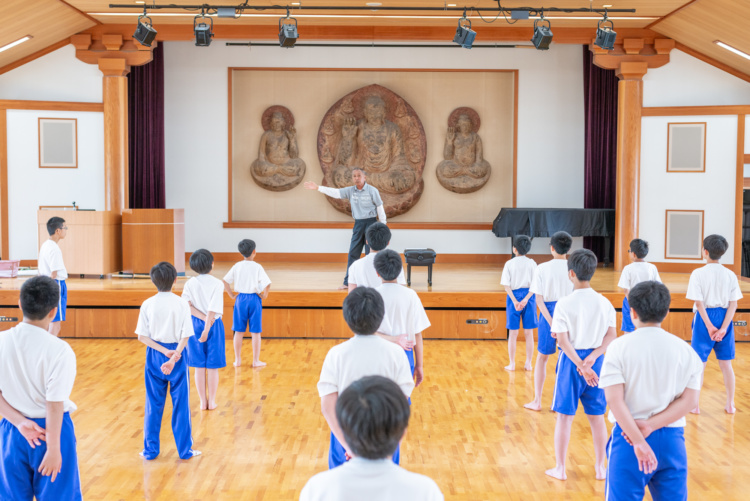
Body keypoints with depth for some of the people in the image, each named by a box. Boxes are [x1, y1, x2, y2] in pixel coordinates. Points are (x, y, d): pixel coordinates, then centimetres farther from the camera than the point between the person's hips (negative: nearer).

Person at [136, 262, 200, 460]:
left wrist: (165, 352, -11)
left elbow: (142, 336, -7)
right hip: (177, 354, -1)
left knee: (153, 405, 10)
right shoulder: (182, 304, -8)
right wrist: (174, 356, -18)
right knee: (181, 404, 7)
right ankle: (185, 450, 13)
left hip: (154, 355, 1)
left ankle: (150, 450, 17)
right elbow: (185, 336, -13)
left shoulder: (147, 304, -4)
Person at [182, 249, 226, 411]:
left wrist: (203, 318, -11)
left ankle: (203, 401, 16)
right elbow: (213, 309, -18)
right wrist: (206, 330, -17)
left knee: (199, 367, 10)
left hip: (195, 324, 3)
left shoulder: (190, 284, -2)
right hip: (214, 325, -2)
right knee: (212, 367, 8)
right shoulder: (217, 284, -11)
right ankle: (211, 401, 14)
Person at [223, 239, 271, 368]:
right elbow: (267, 284, -18)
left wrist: (232, 295, 5)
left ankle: (237, 360, 16)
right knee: (255, 332, 5)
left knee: (239, 331, 10)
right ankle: (256, 361, 10)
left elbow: (225, 281, -2)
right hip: (254, 299, -3)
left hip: (240, 299, 3)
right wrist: (264, 295, -2)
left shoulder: (237, 266, 1)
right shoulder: (257, 267, -8)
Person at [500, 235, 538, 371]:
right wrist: (526, 299, -13)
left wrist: (515, 301, -13)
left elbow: (506, 285, -10)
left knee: (513, 333, 7)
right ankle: (528, 363, 12)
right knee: (529, 333, 8)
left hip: (514, 296, -1)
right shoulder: (531, 263, 0)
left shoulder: (509, 264, -3)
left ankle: (512, 364, 11)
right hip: (528, 296, 1)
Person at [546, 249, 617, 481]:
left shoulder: (564, 304, -12)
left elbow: (563, 340, -17)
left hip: (571, 361, -3)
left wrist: (580, 365, -19)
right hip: (596, 360, 3)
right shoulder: (604, 303, 0)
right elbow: (611, 335, -4)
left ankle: (560, 468, 15)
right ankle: (600, 468, 21)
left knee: (564, 416, 7)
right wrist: (593, 357, -12)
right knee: (597, 416, 13)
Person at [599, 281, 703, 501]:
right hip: (671, 439, 3)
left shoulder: (619, 347, -5)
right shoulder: (685, 350, 3)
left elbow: (615, 399, -14)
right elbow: (689, 400, -4)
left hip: (628, 435, -2)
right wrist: (650, 426, -10)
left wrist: (639, 442, -15)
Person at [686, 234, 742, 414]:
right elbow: (733, 304, -4)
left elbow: (699, 303, -14)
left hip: (705, 318, -3)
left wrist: (709, 326, -12)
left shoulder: (698, 274, -8)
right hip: (724, 318, 3)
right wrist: (723, 328, -8)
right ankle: (730, 404, 18)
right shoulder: (730, 275, 2)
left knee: (699, 364, 5)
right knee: (726, 364, 12)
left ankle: (694, 404, 11)